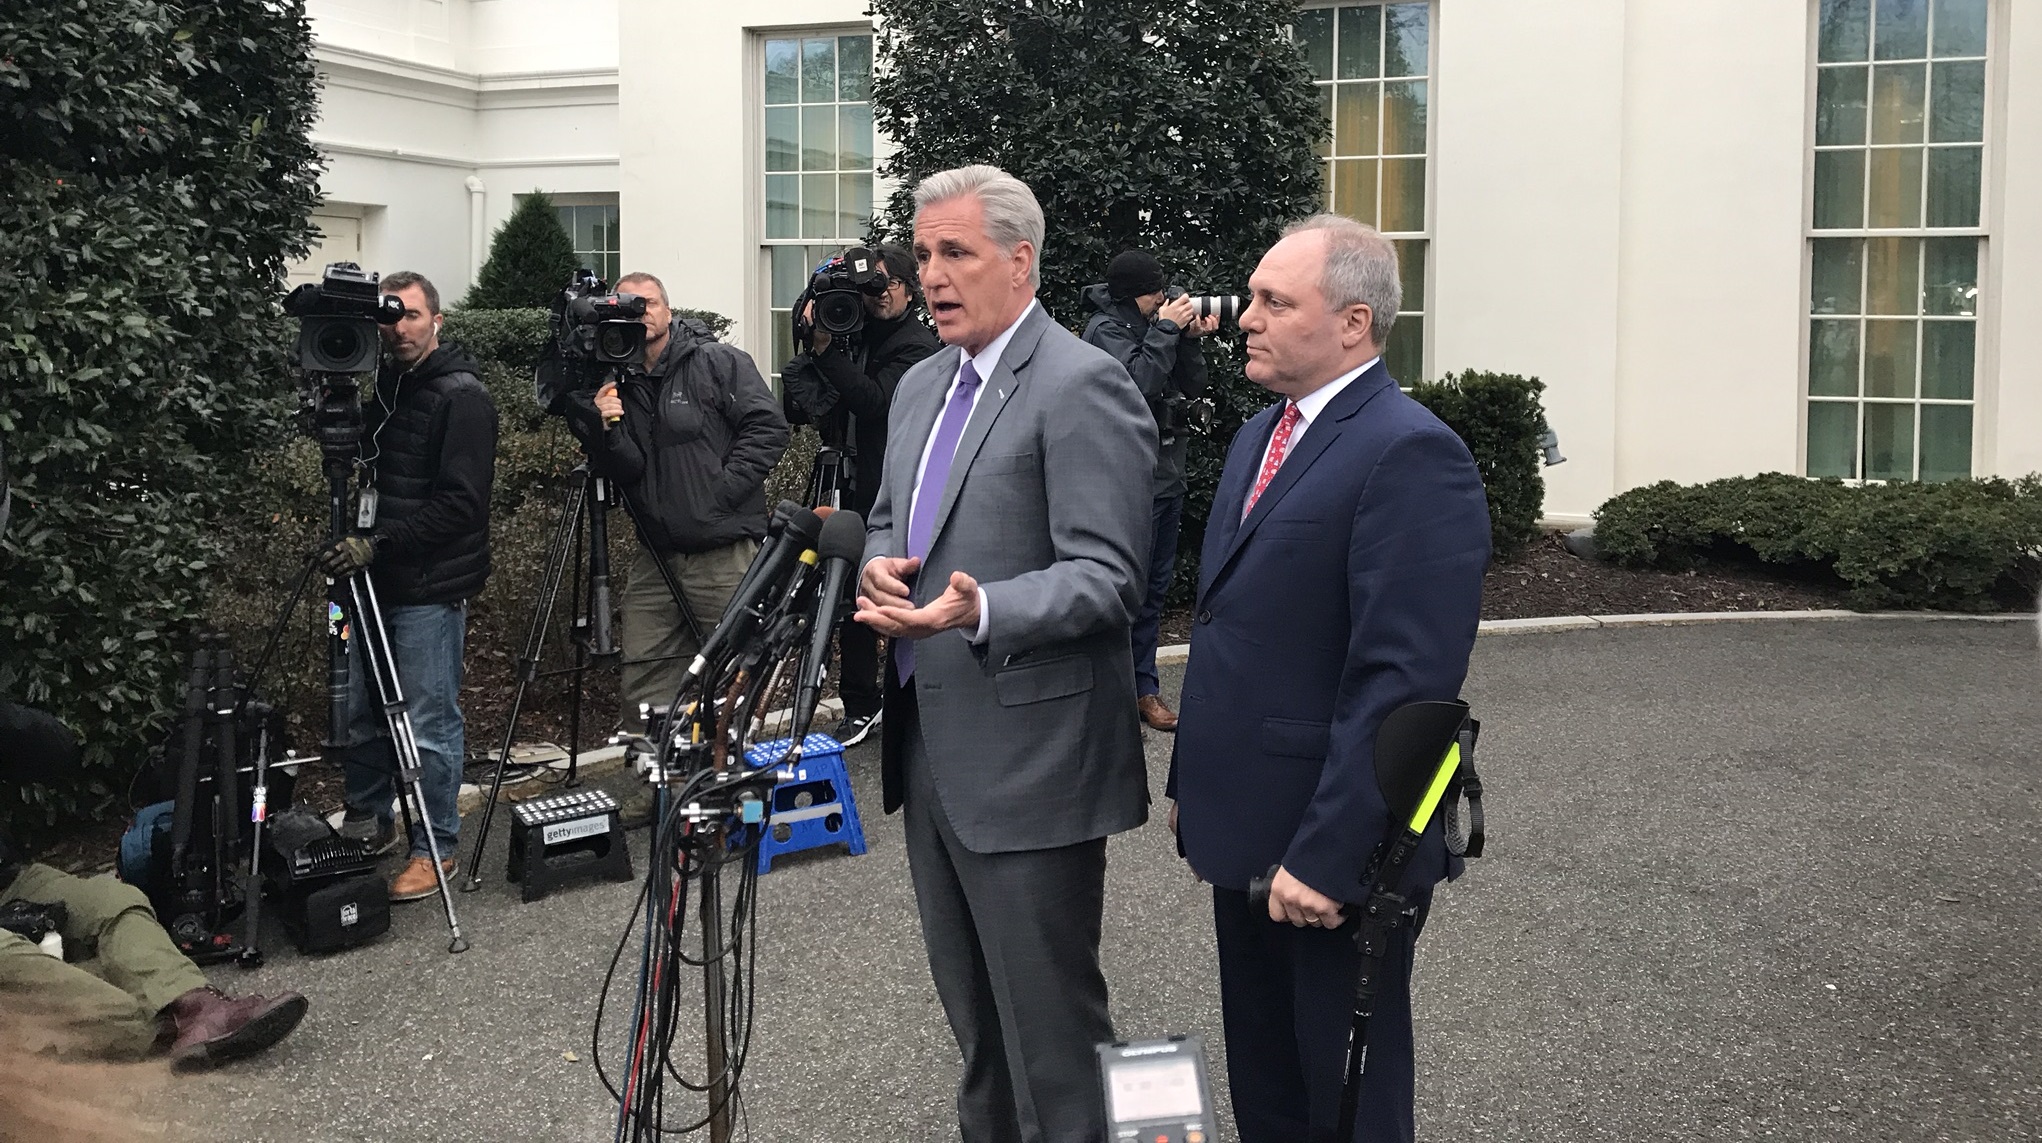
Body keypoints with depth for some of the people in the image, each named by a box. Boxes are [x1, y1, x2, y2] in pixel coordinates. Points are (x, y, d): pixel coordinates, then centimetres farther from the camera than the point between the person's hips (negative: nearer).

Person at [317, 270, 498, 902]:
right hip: (378, 577, 8)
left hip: (431, 588, -8)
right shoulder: (385, 384, 12)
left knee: (429, 725, -1)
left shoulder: (461, 397, -12)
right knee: (360, 712, 15)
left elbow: (459, 504, -20)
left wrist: (378, 544, -24)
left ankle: (435, 847, 12)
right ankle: (368, 824, 32)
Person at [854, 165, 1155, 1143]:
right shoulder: (921, 385, 14)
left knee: (1048, 1016, 0)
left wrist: (978, 611, -34)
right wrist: (880, 565, 0)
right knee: (971, 1005, 21)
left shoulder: (1082, 387, -14)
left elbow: (1106, 575, -19)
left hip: (1026, 757, -9)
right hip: (930, 746, 9)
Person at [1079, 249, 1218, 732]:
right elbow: (1140, 380, -23)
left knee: (1156, 585, 12)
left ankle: (1144, 687, 20)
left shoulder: (1155, 324, 12)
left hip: (1168, 474, 8)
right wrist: (1166, 330, -16)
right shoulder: (1106, 329, -8)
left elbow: (1192, 387, 12)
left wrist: (1190, 340, -1)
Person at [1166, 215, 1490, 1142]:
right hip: (1245, 831, 8)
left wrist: (1327, 856, -24)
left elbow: (1405, 680, -24)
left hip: (1330, 853, -8)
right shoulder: (1259, 436, 13)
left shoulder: (1411, 454, -18)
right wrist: (1192, 783, 16)